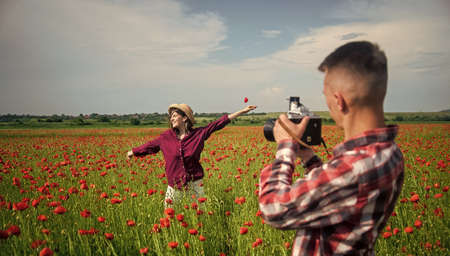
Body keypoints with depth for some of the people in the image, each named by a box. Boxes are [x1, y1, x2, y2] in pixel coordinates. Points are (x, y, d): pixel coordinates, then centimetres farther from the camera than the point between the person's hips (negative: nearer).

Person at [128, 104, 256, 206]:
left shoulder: (199, 133, -5)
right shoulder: (167, 136, -1)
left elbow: (218, 123, -5)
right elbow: (151, 145, 12)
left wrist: (242, 111, -4)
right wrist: (133, 151, 24)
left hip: (194, 183, -1)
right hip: (175, 184, 1)